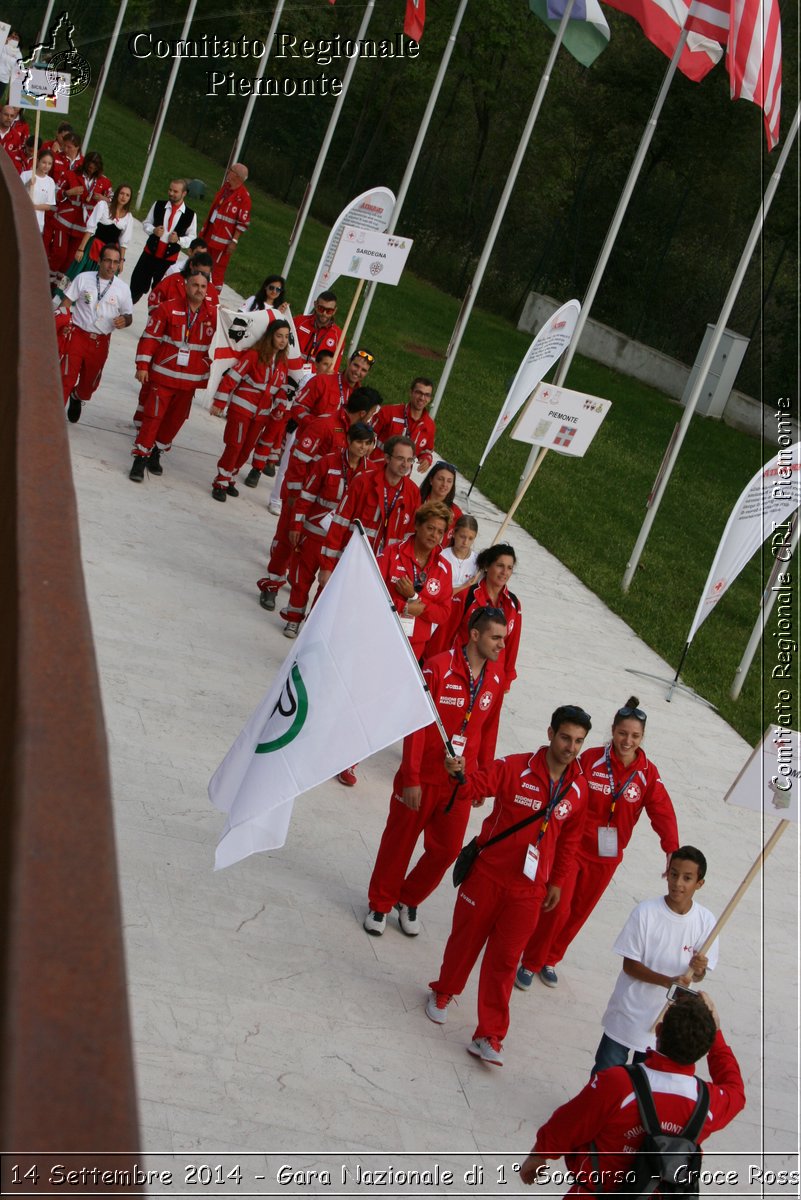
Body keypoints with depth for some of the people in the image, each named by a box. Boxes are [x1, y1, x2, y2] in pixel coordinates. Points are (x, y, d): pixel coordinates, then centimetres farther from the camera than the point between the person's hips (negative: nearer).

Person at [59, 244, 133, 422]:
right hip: (77, 335, -2)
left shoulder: (122, 288, 1)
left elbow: (129, 315, 9)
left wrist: (124, 320, -15)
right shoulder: (83, 278, -2)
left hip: (101, 342, 2)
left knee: (90, 382, 15)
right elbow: (66, 303, 3)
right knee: (66, 377, -9)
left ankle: (77, 399, 48)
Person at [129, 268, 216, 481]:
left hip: (190, 380, 3)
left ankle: (156, 453, 29)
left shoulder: (214, 315, 0)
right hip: (164, 375, -3)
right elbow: (150, 337, -6)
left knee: (175, 419, 11)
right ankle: (140, 459, 4)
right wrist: (142, 366, -8)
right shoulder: (169, 309, -8)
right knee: (153, 416, -4)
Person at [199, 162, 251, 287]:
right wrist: (205, 229, 22)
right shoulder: (226, 187, 7)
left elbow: (243, 223, -18)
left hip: (223, 239, -9)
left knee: (218, 267, -1)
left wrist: (234, 241, -19)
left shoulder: (243, 196, -19)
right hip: (209, 234, 9)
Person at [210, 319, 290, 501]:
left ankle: (229, 479, 27)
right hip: (241, 408, -6)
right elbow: (232, 376, -15)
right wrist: (220, 402, -16)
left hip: (262, 413, 6)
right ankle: (220, 484, 7)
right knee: (234, 446, -4)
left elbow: (282, 388, 15)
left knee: (247, 448, 12)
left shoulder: (283, 362, 4)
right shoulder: (254, 355, -15)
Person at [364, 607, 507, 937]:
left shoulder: (495, 679, 0)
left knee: (446, 849, 9)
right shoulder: (438, 668, -17)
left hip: (461, 783, 5)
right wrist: (411, 779, -15)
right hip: (423, 778, -5)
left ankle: (409, 900, 32)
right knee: (399, 842, 10)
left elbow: (489, 731, 9)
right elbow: (416, 725, -15)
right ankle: (380, 904, 30)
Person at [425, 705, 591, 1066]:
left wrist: (557, 881, 14)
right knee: (466, 938, 15)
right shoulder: (514, 768, -14)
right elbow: (476, 785, -21)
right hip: (487, 874, -2)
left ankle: (489, 1036, 12)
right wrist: (459, 775, -44)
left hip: (528, 890, 2)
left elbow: (569, 838, 11)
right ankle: (443, 992, 43)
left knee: (504, 960, 4)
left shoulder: (579, 787, 0)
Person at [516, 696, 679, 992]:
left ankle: (550, 959, 37)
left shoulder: (648, 773, -6)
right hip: (573, 846, -3)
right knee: (557, 908, -5)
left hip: (607, 857, 3)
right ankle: (530, 964, 16)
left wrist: (672, 850, -29)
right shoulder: (591, 759, -13)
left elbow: (662, 812, -15)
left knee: (579, 912, 15)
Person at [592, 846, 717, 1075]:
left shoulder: (705, 921, -10)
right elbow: (630, 966, -13)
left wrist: (698, 969, -26)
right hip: (628, 1015, -2)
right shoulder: (645, 911, -17)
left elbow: (697, 976, -2)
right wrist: (669, 981, -28)